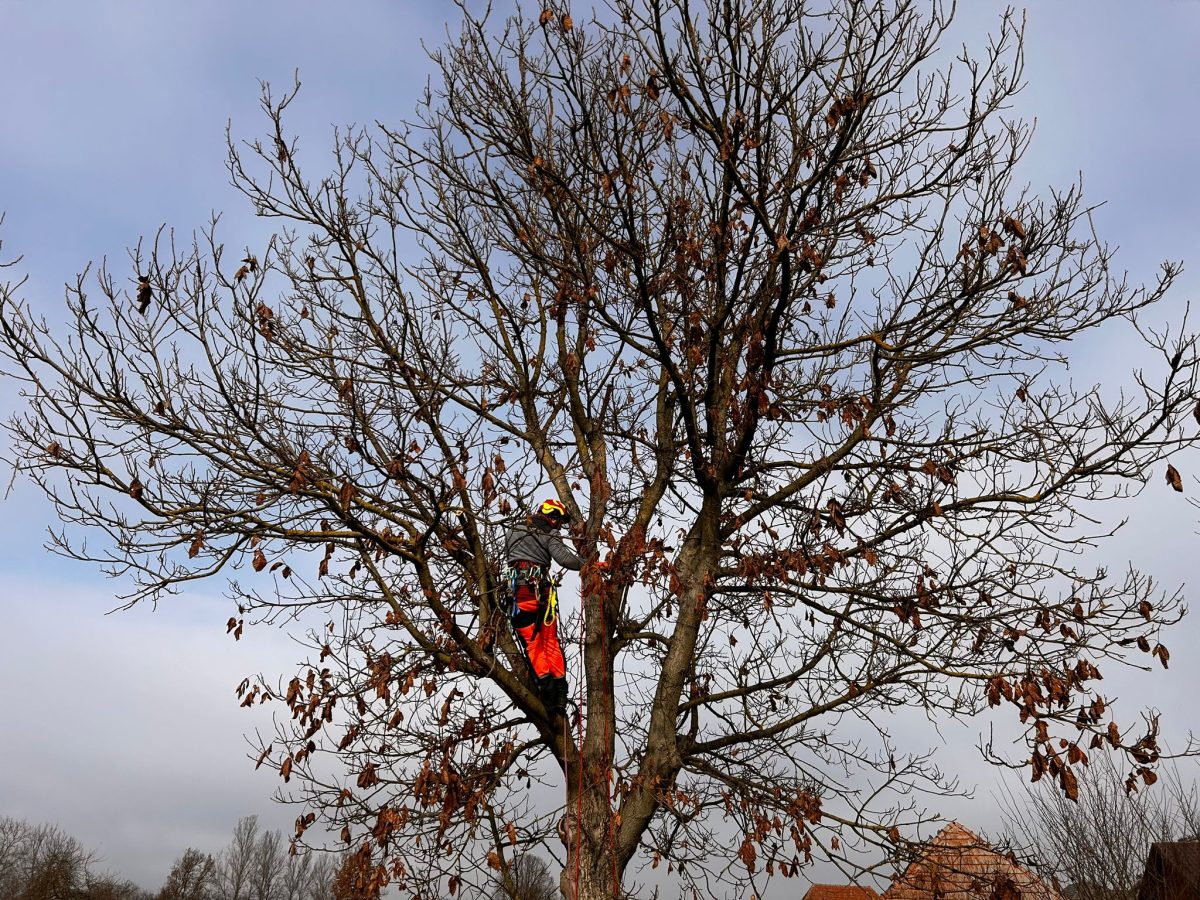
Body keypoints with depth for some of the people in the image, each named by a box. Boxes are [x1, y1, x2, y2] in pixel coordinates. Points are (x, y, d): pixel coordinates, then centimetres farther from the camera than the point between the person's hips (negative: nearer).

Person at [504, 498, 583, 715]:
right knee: (550, 641, 9)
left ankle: (544, 680, -11)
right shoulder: (549, 536, 3)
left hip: (519, 588, 2)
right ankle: (559, 683, 3)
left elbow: (507, 554, 30)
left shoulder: (514, 531, 18)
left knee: (532, 641, 3)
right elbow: (565, 559, -12)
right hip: (542, 589, -1)